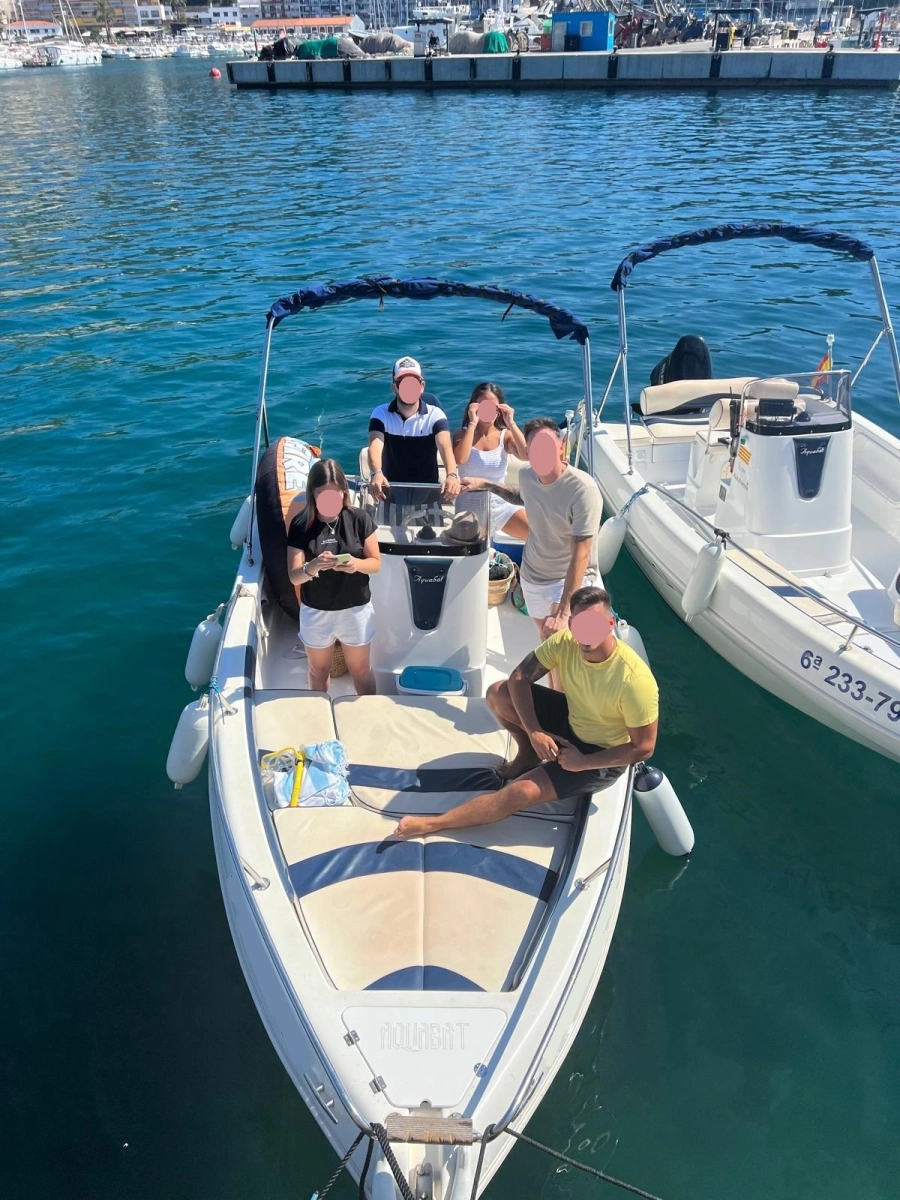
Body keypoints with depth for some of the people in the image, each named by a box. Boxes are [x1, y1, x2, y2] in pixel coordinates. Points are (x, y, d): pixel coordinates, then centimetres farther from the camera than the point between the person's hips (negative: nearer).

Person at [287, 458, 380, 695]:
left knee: (361, 669, 19)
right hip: (315, 611, 1)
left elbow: (376, 563, -7)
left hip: (356, 609, 0)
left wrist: (357, 564, -30)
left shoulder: (359, 519, -13)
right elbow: (294, 576, -16)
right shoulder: (301, 525, -14)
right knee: (319, 670, 22)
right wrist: (312, 567, -38)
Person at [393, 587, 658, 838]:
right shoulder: (564, 642, -20)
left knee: (520, 793, -22)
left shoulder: (635, 680, -34)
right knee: (498, 693, -11)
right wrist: (534, 732, -23)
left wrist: (583, 763, -22)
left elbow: (643, 747, -25)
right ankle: (528, 755, 12)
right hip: (568, 720, 6)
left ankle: (433, 824, -11)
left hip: (601, 756, -6)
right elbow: (519, 678, -12)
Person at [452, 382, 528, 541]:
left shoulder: (505, 435, 1)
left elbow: (527, 454, -19)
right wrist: (472, 423, -19)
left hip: (501, 504, 2)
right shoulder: (463, 434, -1)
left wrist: (511, 423, -17)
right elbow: (460, 459, -24)